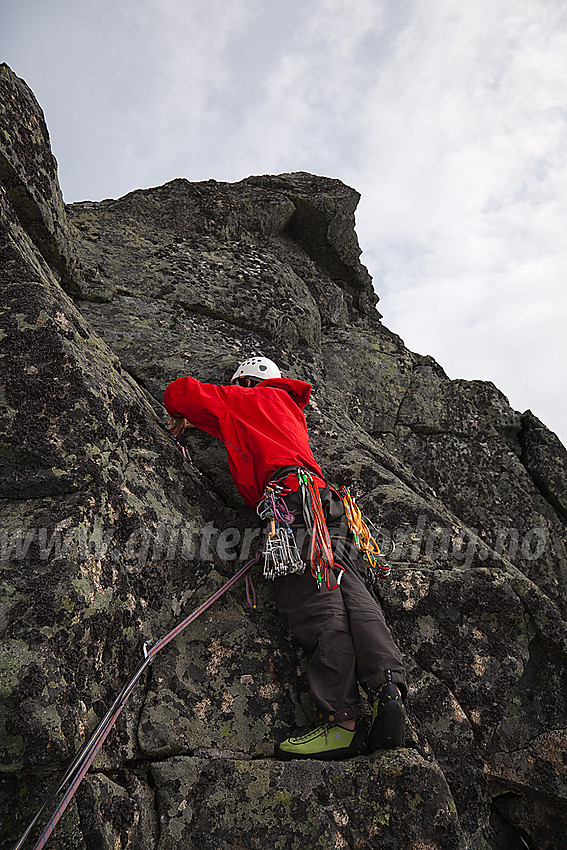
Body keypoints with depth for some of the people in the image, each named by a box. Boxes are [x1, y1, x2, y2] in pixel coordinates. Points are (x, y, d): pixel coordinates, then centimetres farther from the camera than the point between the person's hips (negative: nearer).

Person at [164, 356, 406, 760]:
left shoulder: (243, 399, 21)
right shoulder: (289, 405, 39)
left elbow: (180, 391, 22)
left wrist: (181, 418, 44)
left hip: (293, 500, -8)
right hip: (334, 510, 8)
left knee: (319, 609, -19)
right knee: (354, 600, -7)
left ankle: (344, 720, -26)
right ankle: (389, 690, -22)